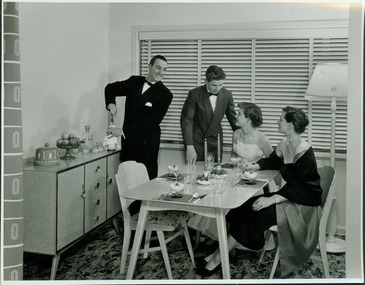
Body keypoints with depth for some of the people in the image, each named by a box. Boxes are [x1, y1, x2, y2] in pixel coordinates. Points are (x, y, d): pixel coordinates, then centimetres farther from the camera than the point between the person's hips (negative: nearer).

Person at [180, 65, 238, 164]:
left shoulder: (227, 95, -1)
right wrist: (189, 147, -21)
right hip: (196, 142, -2)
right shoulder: (194, 94, -11)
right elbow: (186, 120, -13)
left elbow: (233, 119, 12)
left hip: (215, 143, 3)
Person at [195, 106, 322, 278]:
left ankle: (218, 258, -12)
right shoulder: (284, 145, 5)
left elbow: (296, 187, -25)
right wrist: (254, 166, 4)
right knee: (246, 205, -10)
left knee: (255, 212, -20)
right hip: (288, 197, 8)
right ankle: (220, 252, -11)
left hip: (303, 205, -8)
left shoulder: (304, 152, -22)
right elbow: (272, 162, 22)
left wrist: (272, 199, -31)